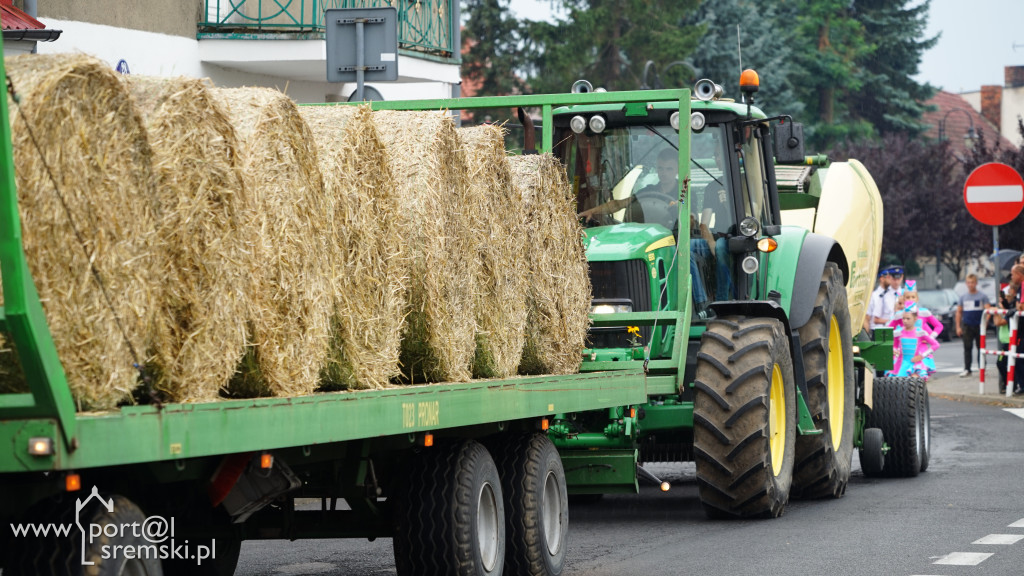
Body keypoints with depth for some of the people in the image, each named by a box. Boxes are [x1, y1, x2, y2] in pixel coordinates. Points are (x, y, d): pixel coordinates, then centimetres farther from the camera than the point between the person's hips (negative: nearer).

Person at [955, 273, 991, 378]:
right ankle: (967, 370, 4)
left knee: (981, 348, 3)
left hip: (979, 326, -2)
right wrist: (958, 327, 6)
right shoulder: (963, 296, 9)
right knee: (967, 348, 1)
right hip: (967, 326, 2)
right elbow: (959, 312, 12)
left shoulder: (982, 296, 0)